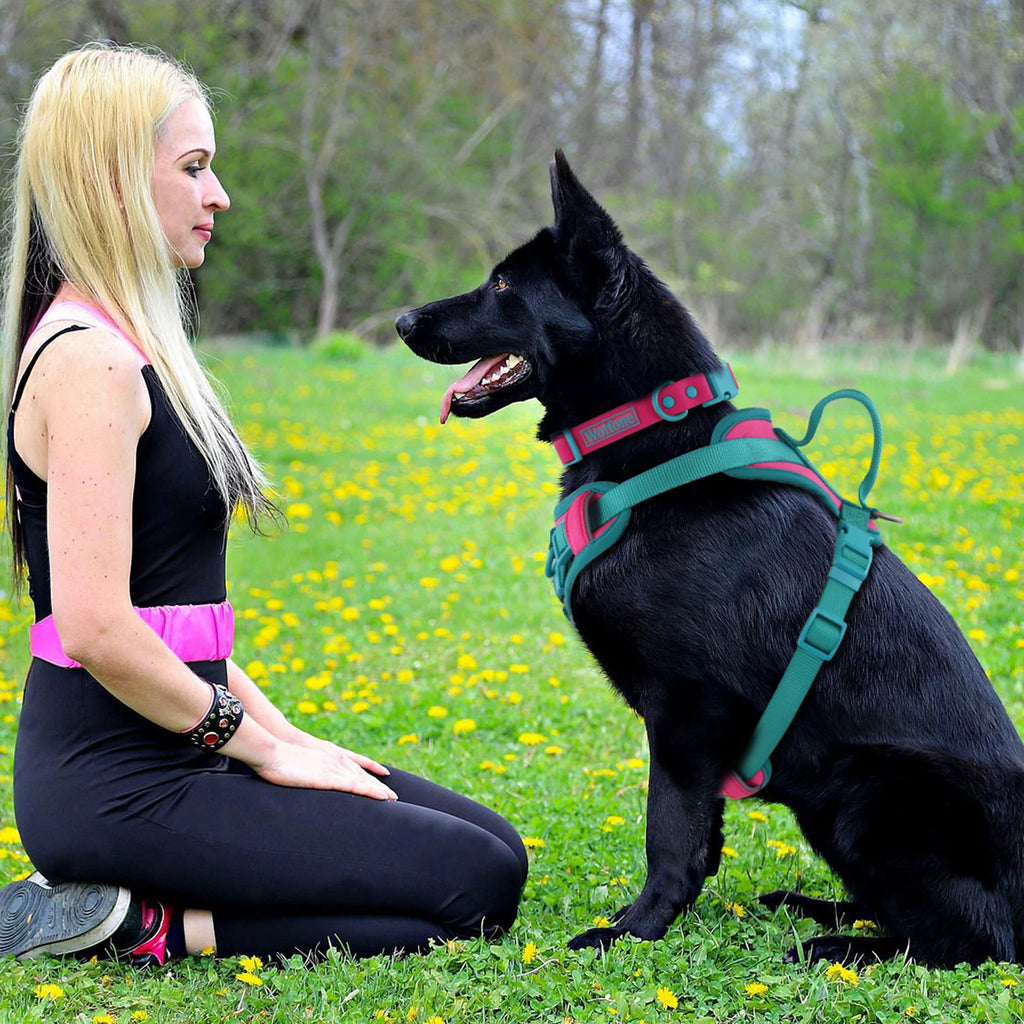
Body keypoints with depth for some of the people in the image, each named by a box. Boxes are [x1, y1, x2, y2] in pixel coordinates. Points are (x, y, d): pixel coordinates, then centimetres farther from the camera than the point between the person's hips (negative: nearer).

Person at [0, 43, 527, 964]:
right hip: (116, 779, -10)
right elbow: (99, 627, -24)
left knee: (492, 842, 11)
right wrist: (262, 747, -12)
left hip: (168, 747, 10)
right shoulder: (88, 360, -17)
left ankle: (125, 905, 8)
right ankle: (146, 927, -7)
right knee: (478, 885, -11)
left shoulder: (121, 345, 14)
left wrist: (281, 731, 12)